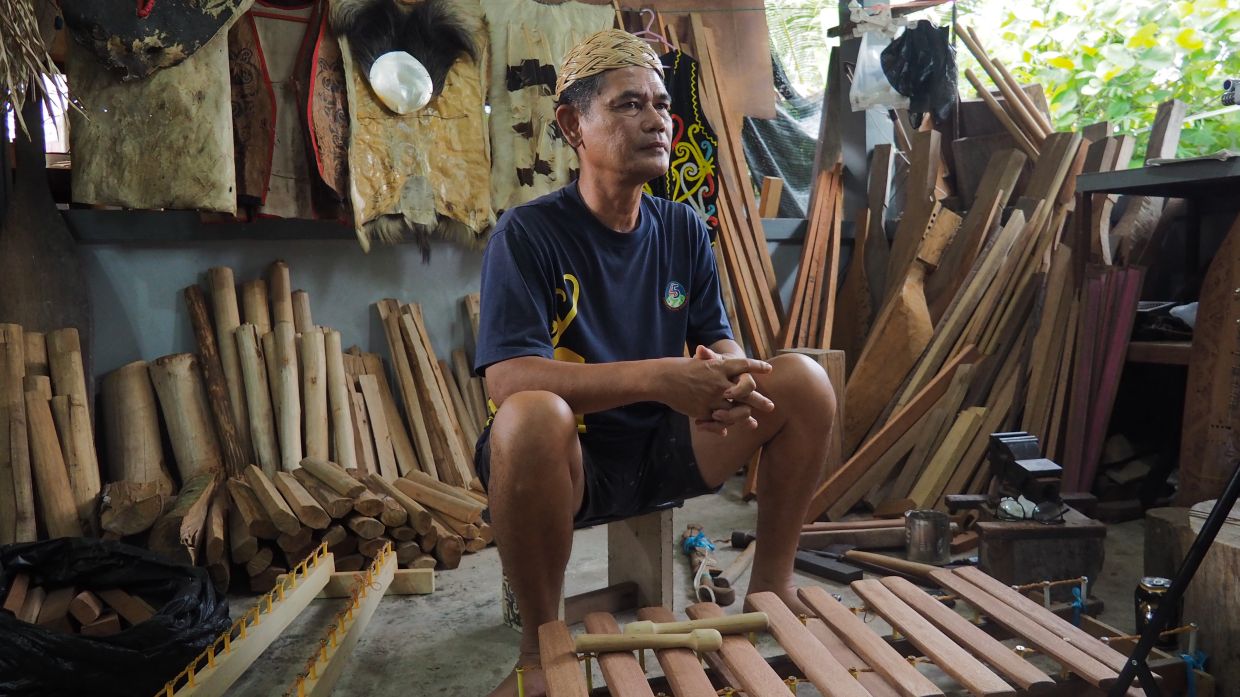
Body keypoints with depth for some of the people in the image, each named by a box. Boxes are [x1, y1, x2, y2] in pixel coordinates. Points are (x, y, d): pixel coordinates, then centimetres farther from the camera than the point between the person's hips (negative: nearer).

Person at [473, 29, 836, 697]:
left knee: (803, 380, -12)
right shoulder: (527, 234, -12)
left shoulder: (683, 230, 5)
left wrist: (728, 377, -22)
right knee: (530, 417, -38)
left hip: (668, 448, 5)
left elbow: (721, 344, 4)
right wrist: (658, 377, -37)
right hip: (572, 463, -4)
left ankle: (771, 583, 6)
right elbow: (509, 379, -25)